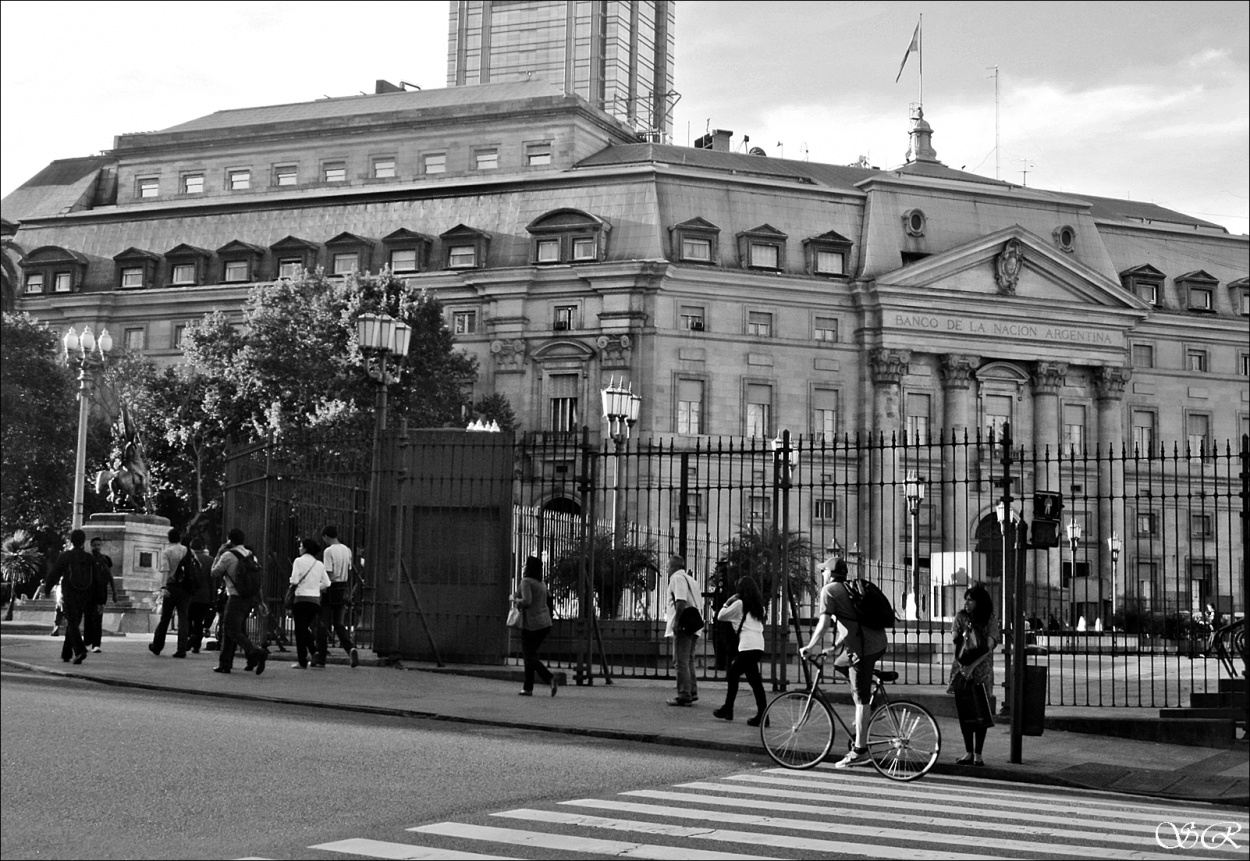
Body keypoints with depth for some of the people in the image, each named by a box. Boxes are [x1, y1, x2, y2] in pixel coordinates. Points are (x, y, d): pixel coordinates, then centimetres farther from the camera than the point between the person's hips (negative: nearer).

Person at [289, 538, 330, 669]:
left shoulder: (299, 561, -6)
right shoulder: (319, 564, 10)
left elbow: (294, 581, -14)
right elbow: (326, 583, 6)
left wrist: (292, 585, 8)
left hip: (302, 598, -5)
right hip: (316, 599, 5)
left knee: (300, 630, 2)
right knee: (306, 628, 21)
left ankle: (302, 662, 2)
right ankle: (314, 652, 5)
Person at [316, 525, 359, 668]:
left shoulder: (329, 551, -12)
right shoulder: (347, 550, 9)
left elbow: (329, 575, -18)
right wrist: (349, 593, 19)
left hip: (331, 589, -7)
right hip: (343, 590, 7)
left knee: (323, 625, 3)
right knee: (339, 624, 14)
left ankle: (321, 658, 6)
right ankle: (351, 648, -8)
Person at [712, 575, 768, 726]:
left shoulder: (739, 604, -1)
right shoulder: (758, 605, 17)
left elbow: (720, 616, 4)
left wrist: (727, 603, 21)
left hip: (748, 647, -8)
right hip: (759, 645, 8)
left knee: (754, 680, -7)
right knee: (733, 672, 15)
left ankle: (762, 716, -9)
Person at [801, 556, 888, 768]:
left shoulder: (829, 590, -2)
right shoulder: (852, 588, 22)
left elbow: (824, 623, -13)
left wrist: (810, 647, -8)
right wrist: (838, 643, 36)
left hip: (862, 647, -8)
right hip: (879, 642, 8)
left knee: (860, 699, -5)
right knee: (839, 663, 29)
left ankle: (860, 751, -3)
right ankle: (869, 707, 24)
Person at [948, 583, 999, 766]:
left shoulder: (989, 620, -3)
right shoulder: (961, 617, 6)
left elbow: (989, 648, -9)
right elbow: (955, 640, 1)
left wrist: (973, 666, -17)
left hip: (981, 670, -3)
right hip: (961, 668, 3)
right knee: (963, 710, 2)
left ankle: (978, 754, 1)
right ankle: (968, 752, 10)